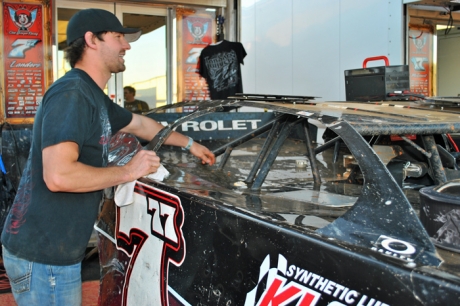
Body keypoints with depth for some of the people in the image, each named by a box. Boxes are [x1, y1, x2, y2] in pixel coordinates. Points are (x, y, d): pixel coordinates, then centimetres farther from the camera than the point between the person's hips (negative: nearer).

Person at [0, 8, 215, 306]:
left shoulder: (95, 98, 11)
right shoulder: (70, 94, -20)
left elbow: (142, 124, 27)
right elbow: (58, 176, -30)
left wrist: (189, 143, 35)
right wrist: (128, 171, -19)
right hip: (43, 257, -9)